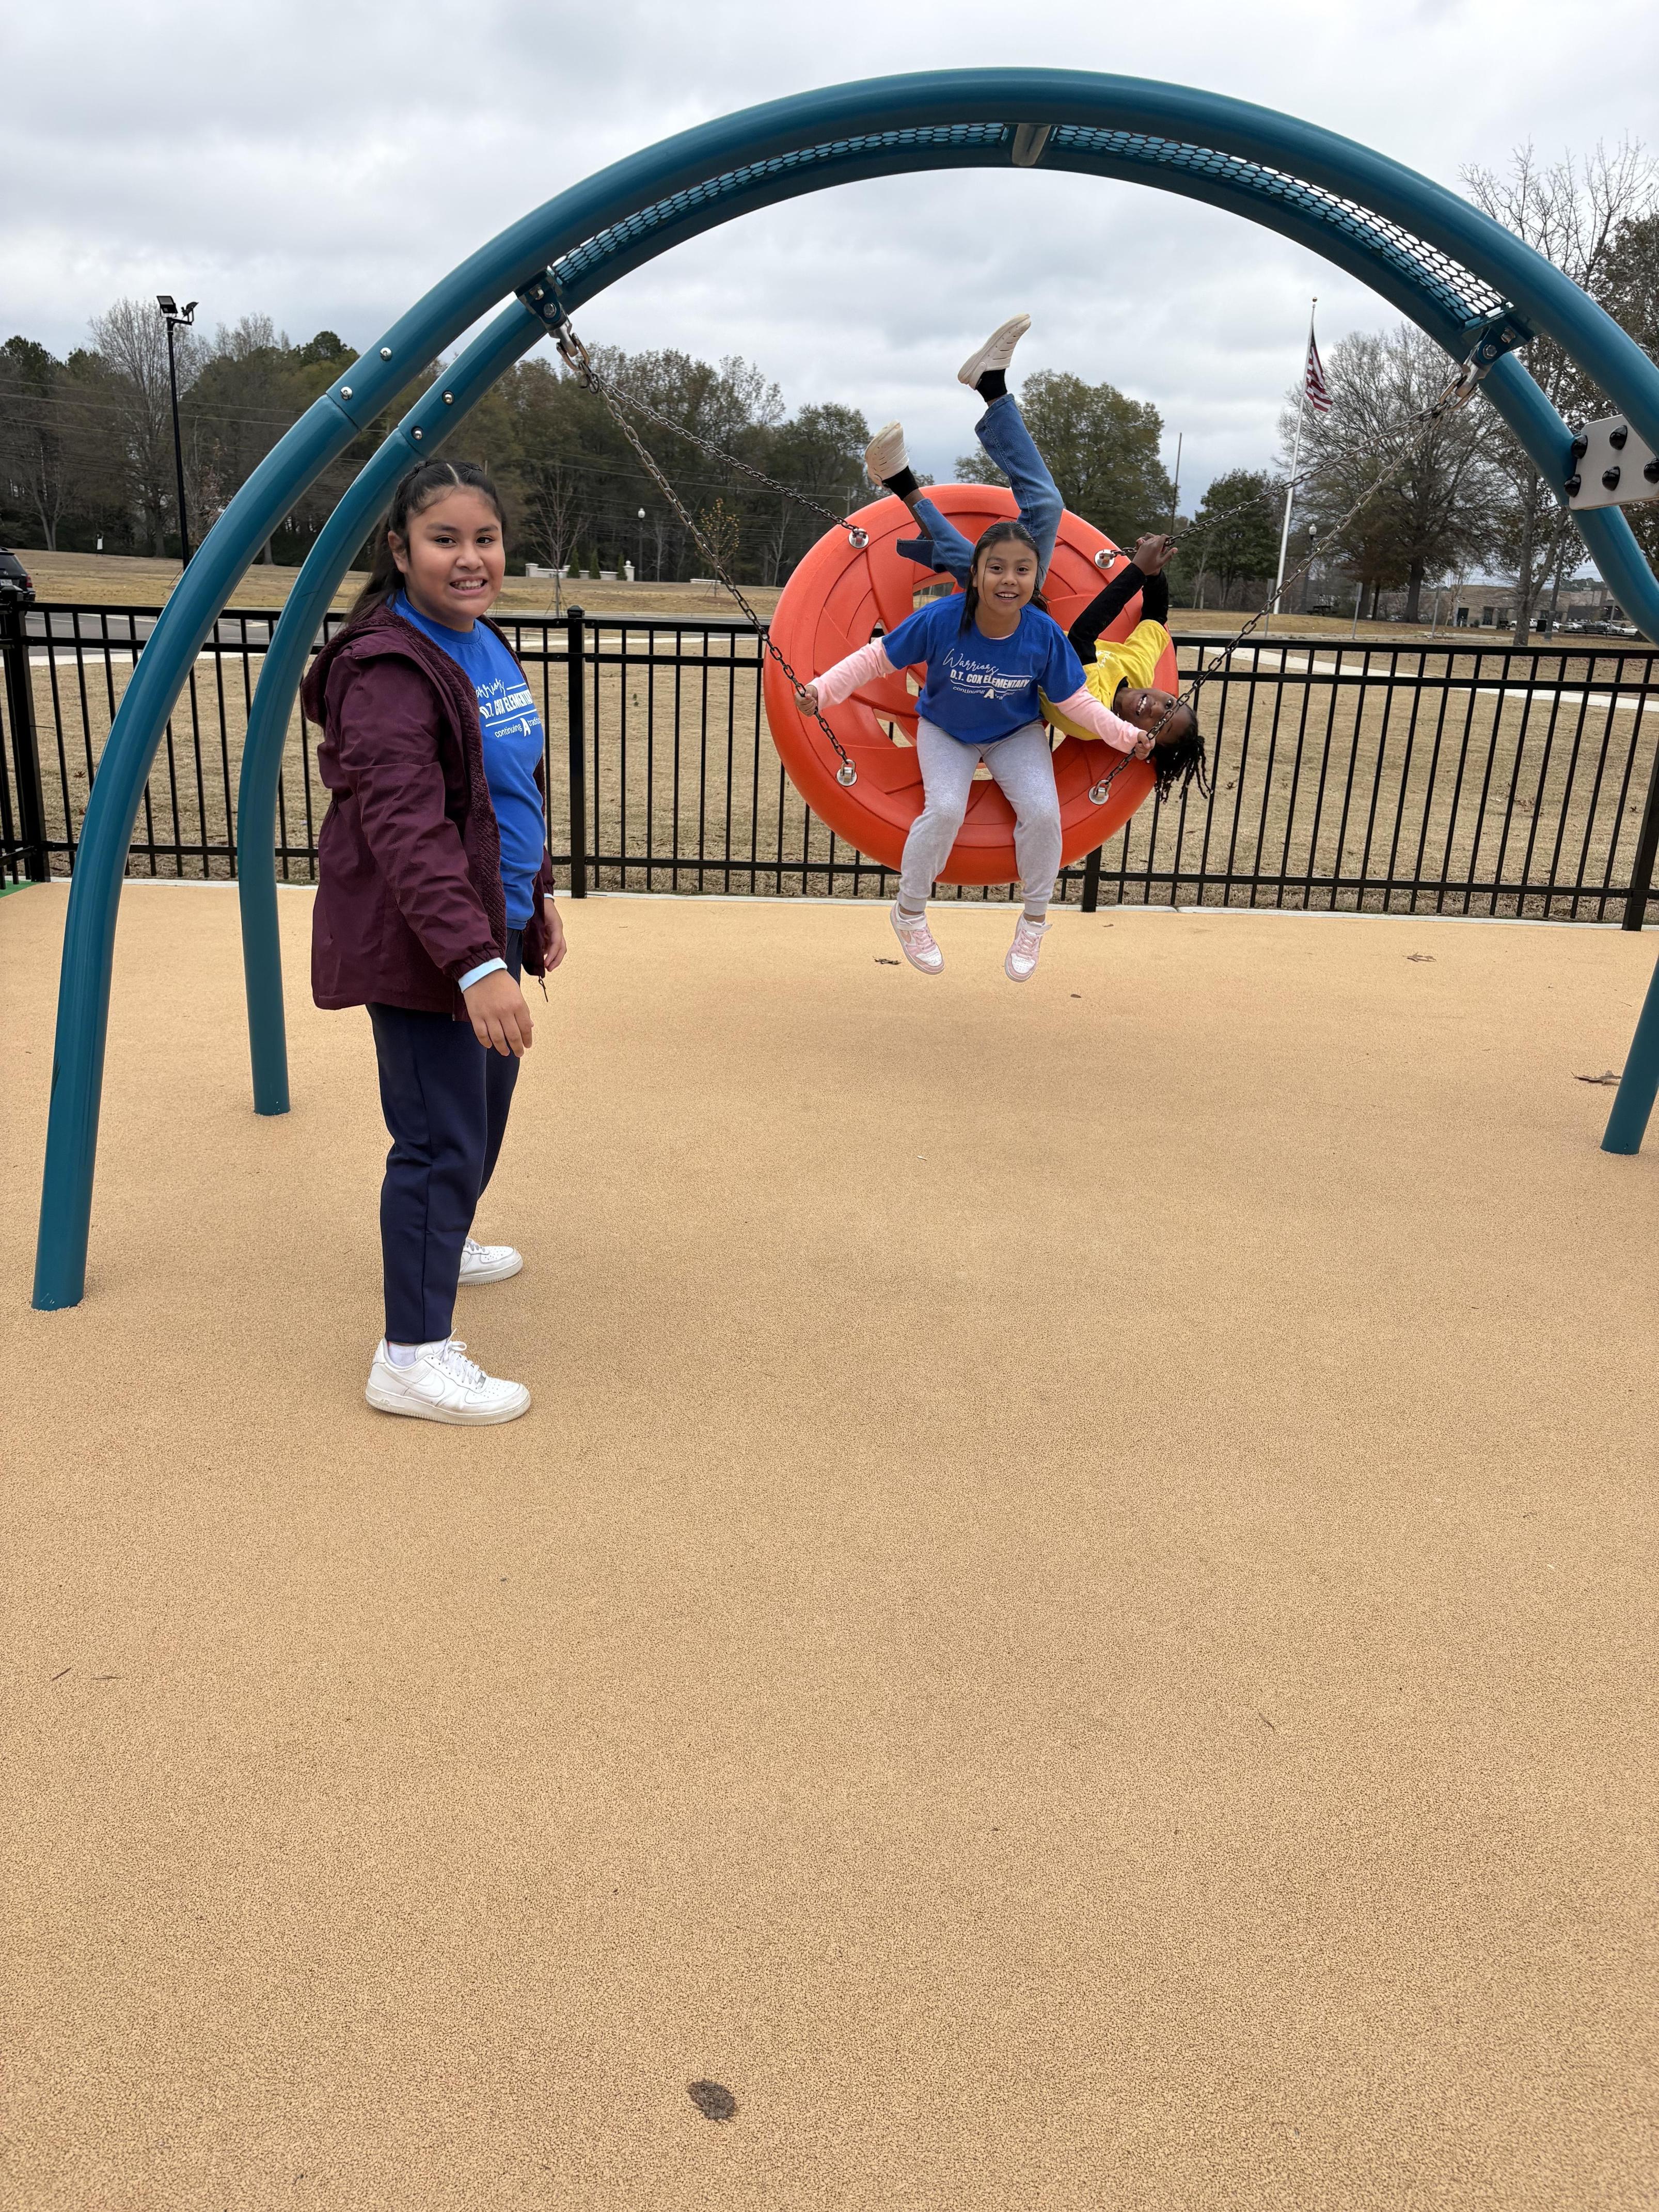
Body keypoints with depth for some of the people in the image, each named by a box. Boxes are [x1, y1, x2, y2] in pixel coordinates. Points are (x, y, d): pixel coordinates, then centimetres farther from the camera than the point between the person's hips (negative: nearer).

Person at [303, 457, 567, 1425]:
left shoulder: (488, 644, 11)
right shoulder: (389, 668, -19)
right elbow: (405, 830, -27)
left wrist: (539, 896, 20)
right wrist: (475, 963, -33)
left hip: (492, 929, 10)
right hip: (419, 945, -9)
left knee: (487, 1106, 23)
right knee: (440, 1141, -6)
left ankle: (444, 1246, 46)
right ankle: (413, 1356, 5)